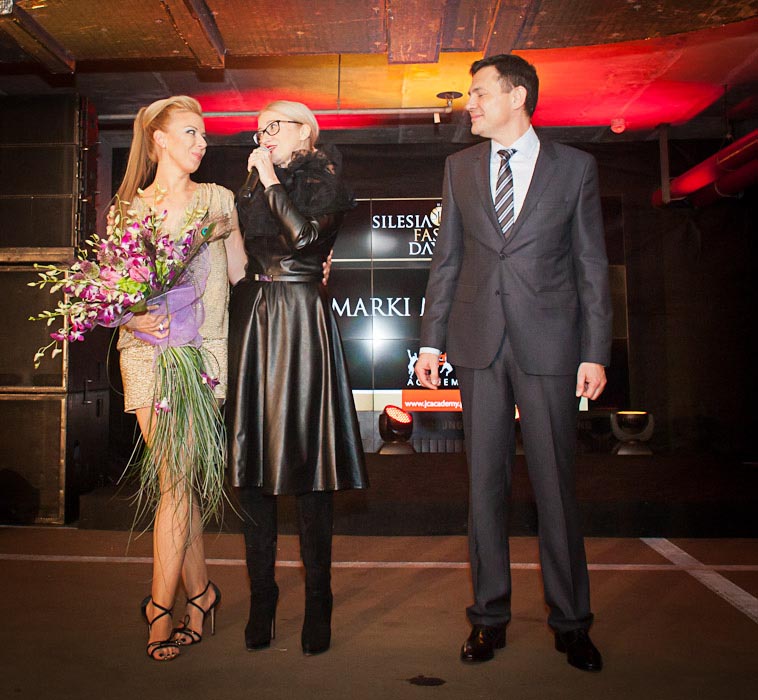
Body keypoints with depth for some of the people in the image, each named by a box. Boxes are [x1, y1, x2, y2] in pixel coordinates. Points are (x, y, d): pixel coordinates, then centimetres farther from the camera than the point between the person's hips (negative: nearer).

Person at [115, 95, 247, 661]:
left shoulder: (217, 199, 11)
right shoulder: (128, 208, 13)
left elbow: (240, 273, 12)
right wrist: (131, 317, -10)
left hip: (202, 345, -1)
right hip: (147, 348, 2)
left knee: (176, 479, -7)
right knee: (176, 479, 3)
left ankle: (161, 606, 4)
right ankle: (201, 591, 20)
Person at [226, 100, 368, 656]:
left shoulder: (325, 182, 6)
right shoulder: (251, 188, 21)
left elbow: (304, 235, -13)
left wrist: (271, 180, -4)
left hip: (301, 322, -5)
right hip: (252, 321, 6)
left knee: (305, 455, -6)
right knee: (253, 457, 3)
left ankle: (318, 604, 7)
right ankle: (262, 599, 14)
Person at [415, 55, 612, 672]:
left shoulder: (575, 166, 5)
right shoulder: (460, 167, 12)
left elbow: (592, 264, 3)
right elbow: (447, 258, 12)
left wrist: (595, 352, -4)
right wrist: (432, 339, 6)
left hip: (547, 342, -2)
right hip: (478, 341, 2)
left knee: (555, 482, 4)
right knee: (485, 480, 7)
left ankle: (570, 621, 22)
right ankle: (490, 615, 21)